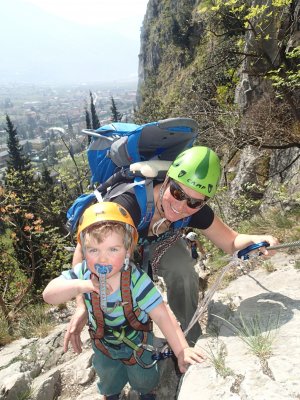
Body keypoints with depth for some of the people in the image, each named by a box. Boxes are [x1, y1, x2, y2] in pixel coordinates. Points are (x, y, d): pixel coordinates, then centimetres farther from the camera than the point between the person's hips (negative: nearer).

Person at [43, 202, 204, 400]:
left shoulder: (137, 280, -38)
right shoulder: (83, 272, -28)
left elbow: (163, 316, -37)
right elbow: (48, 294, -30)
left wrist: (182, 350, -45)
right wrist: (79, 286, -47)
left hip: (137, 341, -2)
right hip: (103, 342, 3)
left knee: (143, 378, 24)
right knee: (108, 378, 31)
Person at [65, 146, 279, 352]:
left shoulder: (198, 212, -31)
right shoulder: (130, 203, -45)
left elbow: (231, 242, -14)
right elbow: (84, 249, -35)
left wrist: (255, 239, -37)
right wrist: (82, 305, -43)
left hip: (160, 241, 2)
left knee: (184, 276, -23)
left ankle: (188, 340, 6)